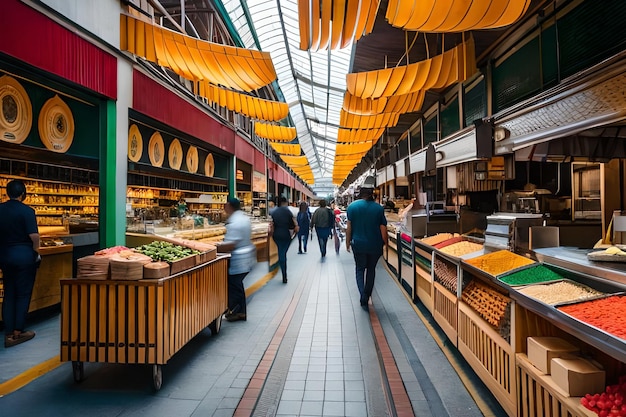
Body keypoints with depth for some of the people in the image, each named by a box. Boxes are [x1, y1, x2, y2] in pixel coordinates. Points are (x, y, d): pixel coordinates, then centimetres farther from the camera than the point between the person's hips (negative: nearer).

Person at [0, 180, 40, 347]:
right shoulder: (26, 211, -14)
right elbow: (34, 235, -19)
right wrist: (36, 251, -4)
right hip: (24, 255, -5)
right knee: (23, 294, 6)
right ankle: (18, 332, 13)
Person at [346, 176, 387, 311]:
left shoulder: (352, 206, -8)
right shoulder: (378, 208, -8)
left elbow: (349, 227, -4)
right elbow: (383, 228, -6)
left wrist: (348, 242, 8)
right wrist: (385, 243, 7)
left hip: (358, 244, 0)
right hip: (375, 245, 1)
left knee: (360, 269, 14)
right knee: (371, 270, 18)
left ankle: (363, 296, -6)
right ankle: (366, 297, 24)